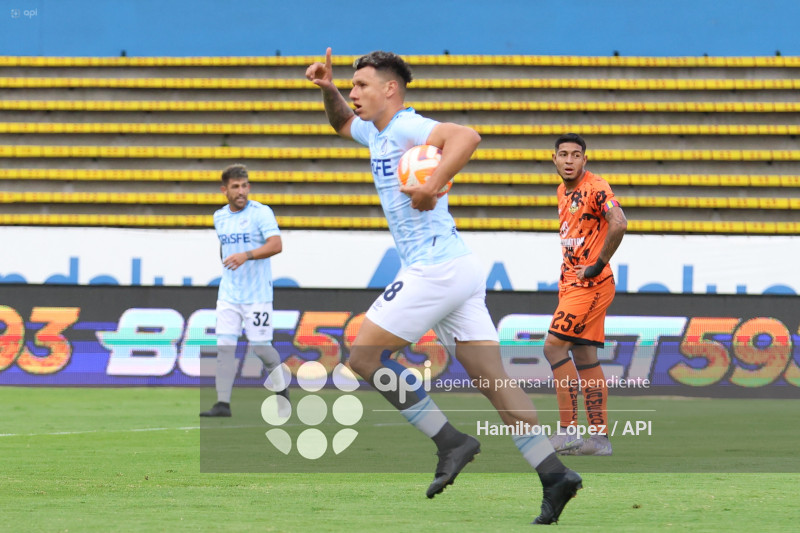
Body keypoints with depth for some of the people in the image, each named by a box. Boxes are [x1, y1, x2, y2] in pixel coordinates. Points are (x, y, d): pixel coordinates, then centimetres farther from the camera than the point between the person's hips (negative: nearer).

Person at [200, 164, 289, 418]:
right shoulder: (219, 217, 11)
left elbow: (276, 245, -20)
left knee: (260, 347, -2)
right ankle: (223, 404, -8)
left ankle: (281, 389, 25)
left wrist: (246, 256, -30)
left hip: (257, 295, -5)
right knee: (224, 346, -6)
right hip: (228, 294, 5)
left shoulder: (261, 213, -8)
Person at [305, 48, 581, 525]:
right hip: (459, 271, 10)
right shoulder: (377, 133, 19)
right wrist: (328, 89, 21)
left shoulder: (406, 128, -10)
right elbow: (342, 123, 40)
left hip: (434, 269, -10)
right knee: (492, 380, 1)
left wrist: (432, 186, -37)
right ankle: (554, 474, -7)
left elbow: (466, 136, -28)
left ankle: (450, 441, -5)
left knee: (365, 356, -2)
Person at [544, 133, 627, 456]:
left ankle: (567, 431, -13)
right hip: (572, 283, 9)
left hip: (591, 284, -9)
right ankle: (600, 438, 9)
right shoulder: (563, 192, 15)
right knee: (584, 358, 8)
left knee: (554, 347, -14)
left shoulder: (596, 188, -13)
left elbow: (619, 224, -28)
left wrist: (598, 265, -21)